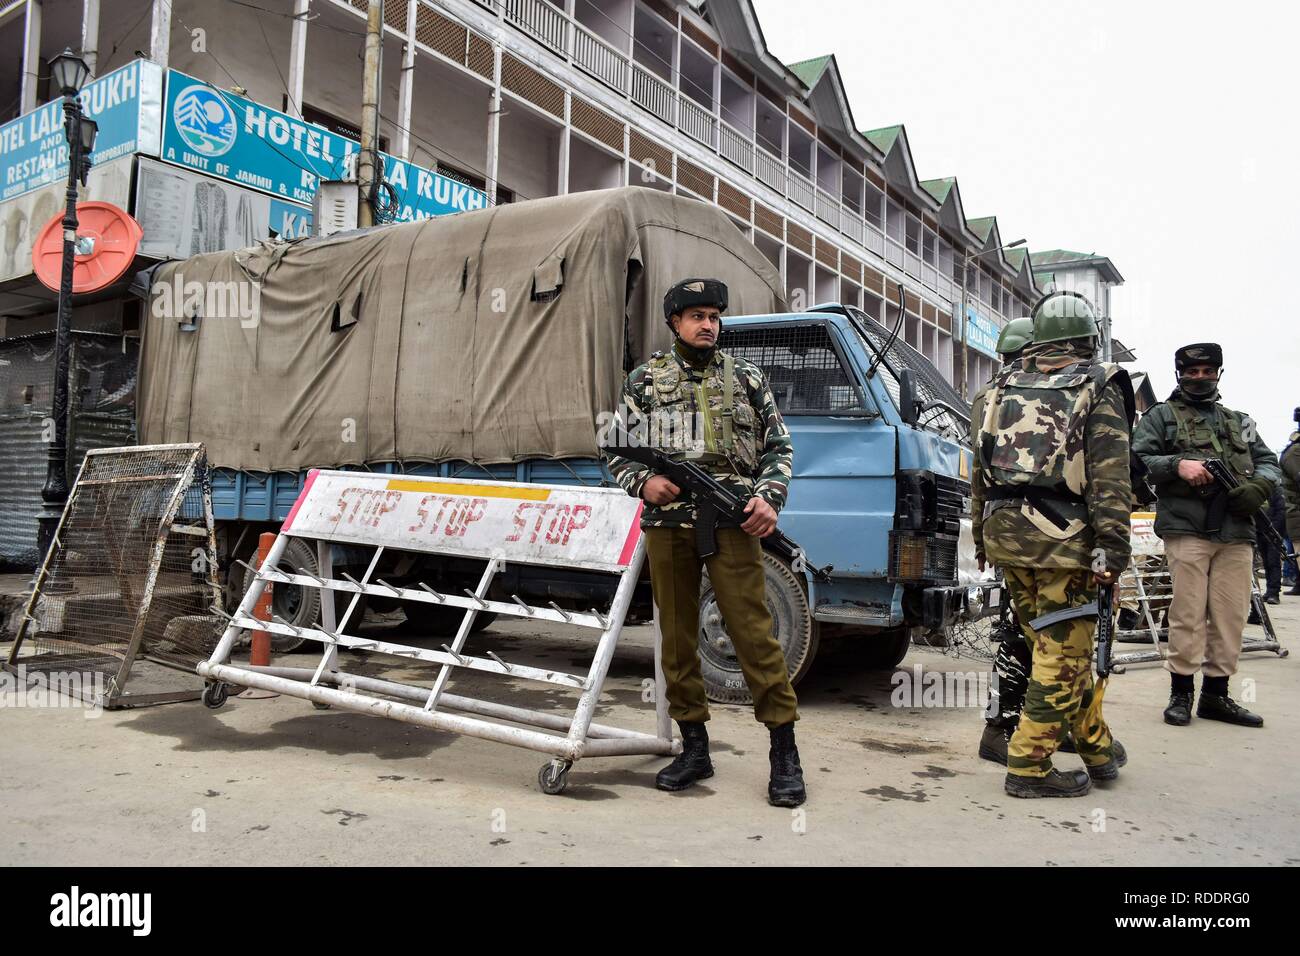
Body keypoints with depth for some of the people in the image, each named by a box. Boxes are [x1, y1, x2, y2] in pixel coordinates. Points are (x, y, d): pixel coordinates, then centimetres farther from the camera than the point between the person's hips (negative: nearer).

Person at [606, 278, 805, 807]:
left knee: (753, 630, -6)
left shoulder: (746, 377, 12)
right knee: (677, 636, 7)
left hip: (731, 522, -2)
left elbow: (779, 446, 13)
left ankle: (784, 752, 3)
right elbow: (617, 450, 13)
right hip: (667, 523, 2)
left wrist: (769, 497, -4)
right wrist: (643, 481, -8)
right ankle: (694, 747, 19)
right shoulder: (645, 379, 13)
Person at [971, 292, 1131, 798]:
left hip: (1006, 533, 6)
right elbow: (1110, 476, -11)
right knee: (1062, 653, 2)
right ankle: (1029, 766, 5)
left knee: (1058, 648, 17)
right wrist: (1112, 546, -13)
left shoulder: (1004, 390, 13)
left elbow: (980, 473, 14)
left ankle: (1098, 748, 31)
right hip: (1063, 538, -6)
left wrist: (983, 537, 20)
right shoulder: (1098, 387, -2)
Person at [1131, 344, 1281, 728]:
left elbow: (1268, 461, 22)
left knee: (1231, 616, 4)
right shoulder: (1161, 416, 9)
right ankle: (1181, 693, 4)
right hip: (1187, 529, -5)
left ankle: (1216, 695, 13)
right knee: (1188, 614, -5)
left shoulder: (1240, 422, 24)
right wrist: (1176, 464, -16)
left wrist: (1259, 485, 1)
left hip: (1237, 533, 5)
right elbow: (1135, 460, 0)